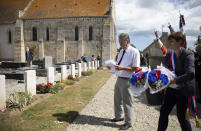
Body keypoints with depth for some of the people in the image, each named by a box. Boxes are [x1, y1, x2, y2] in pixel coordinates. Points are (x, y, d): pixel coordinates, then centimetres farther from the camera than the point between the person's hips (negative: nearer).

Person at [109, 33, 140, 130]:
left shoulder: (134, 52, -13)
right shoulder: (121, 51, 12)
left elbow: (135, 68, -18)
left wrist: (122, 68, -27)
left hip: (127, 81, -8)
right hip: (119, 79, 8)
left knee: (127, 102, 4)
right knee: (117, 100, 21)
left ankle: (128, 122, 23)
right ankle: (119, 116, 42)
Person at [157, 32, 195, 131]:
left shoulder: (188, 54, -16)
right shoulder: (168, 55, 4)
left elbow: (190, 74, -28)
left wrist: (174, 80, -32)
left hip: (183, 90, -6)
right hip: (171, 89, 6)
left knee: (181, 116, 4)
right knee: (164, 111, 11)